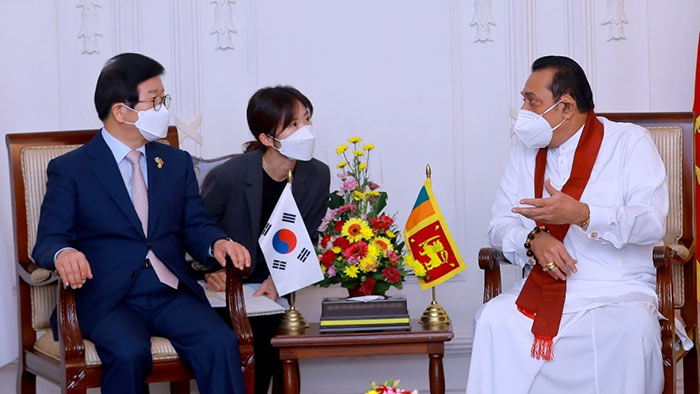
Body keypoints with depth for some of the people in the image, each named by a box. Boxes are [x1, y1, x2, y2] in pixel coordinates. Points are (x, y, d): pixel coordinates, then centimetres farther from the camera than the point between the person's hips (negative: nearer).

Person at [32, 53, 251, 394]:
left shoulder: (177, 162, 17)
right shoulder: (69, 169, 5)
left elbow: (195, 226, 15)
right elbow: (49, 240, 1)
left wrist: (217, 243, -9)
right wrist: (63, 254, -24)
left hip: (171, 293, 3)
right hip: (107, 298, -3)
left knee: (221, 343, -26)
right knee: (129, 353, -33)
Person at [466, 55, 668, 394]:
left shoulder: (630, 143, 0)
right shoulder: (525, 147, 12)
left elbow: (652, 222, -12)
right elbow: (500, 222, 7)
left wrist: (581, 215, -28)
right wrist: (533, 239, -16)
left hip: (618, 292, -2)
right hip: (544, 288, 3)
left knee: (628, 332, -35)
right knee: (493, 320, -27)